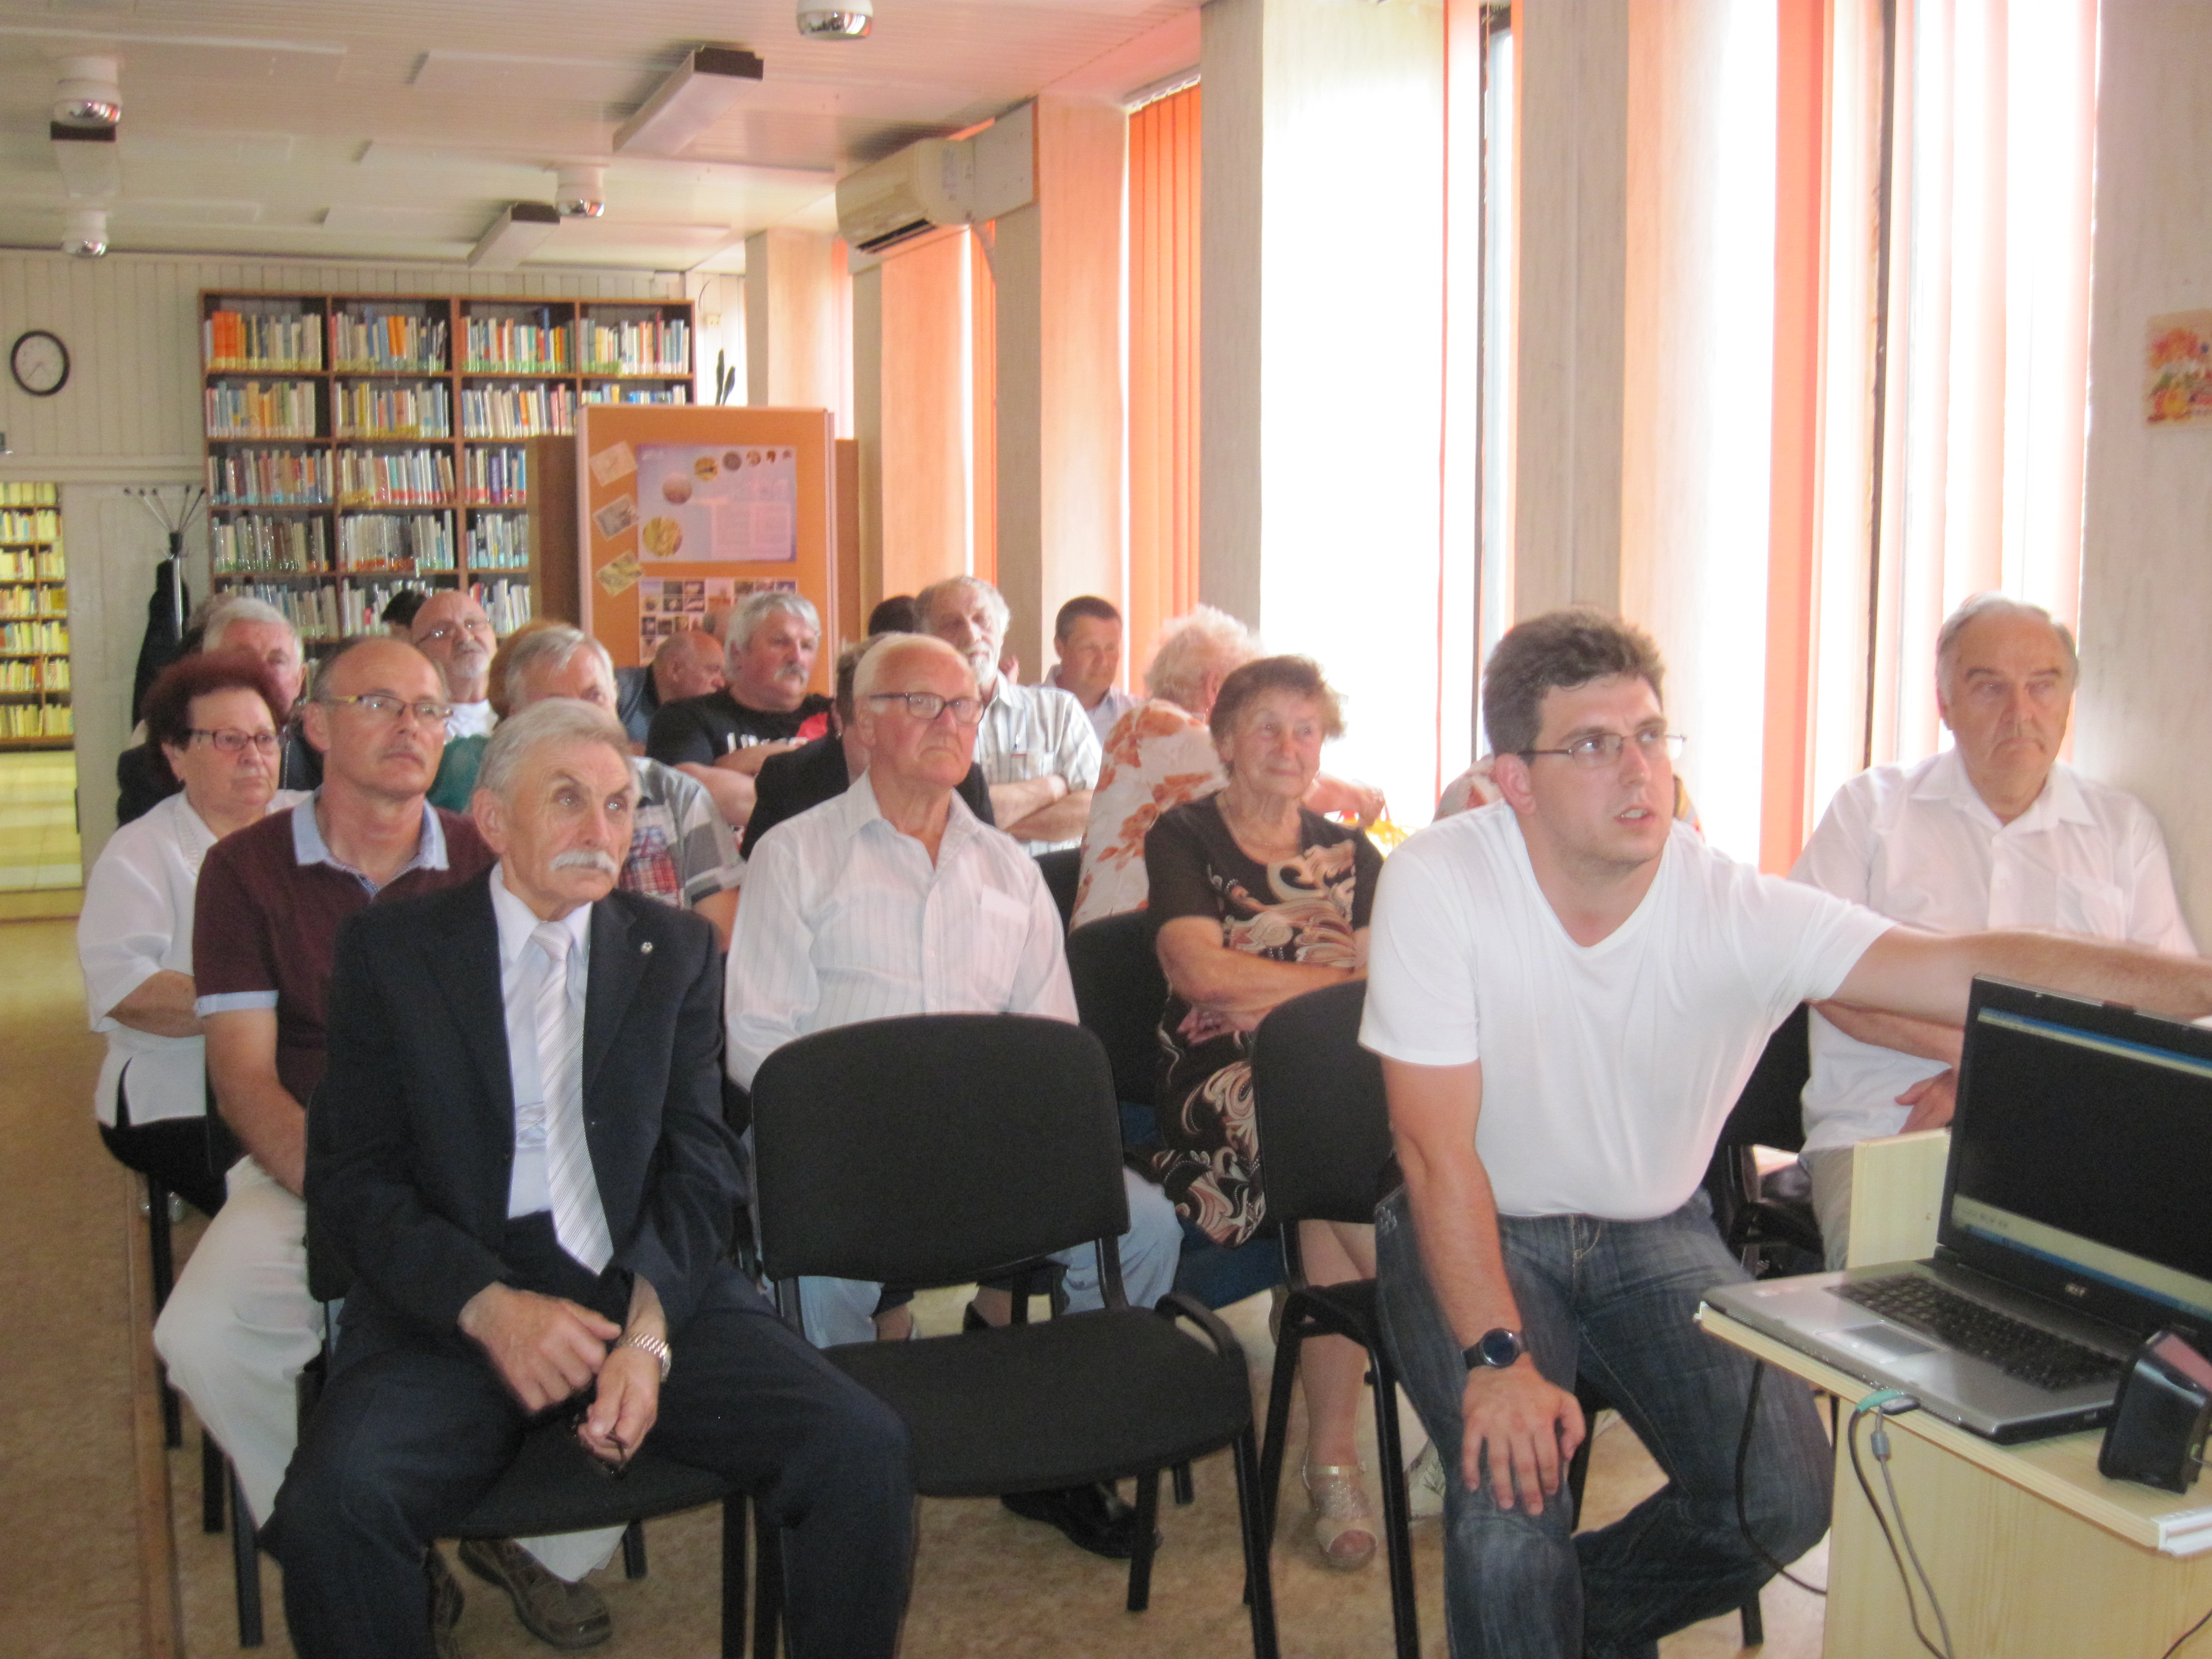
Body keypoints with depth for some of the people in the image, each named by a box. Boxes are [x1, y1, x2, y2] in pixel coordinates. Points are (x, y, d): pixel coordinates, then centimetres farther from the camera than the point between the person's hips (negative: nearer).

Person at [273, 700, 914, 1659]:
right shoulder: (390, 952, 7)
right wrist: (488, 1306, -16)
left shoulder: (677, 952, 12)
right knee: (335, 1498, -31)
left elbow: (698, 1167, 6)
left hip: (654, 1290, 2)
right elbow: (350, 1182, 1)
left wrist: (649, 1328, -13)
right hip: (454, 1307, -1)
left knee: (864, 1451, -21)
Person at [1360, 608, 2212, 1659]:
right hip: (1478, 1229, -3)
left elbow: (1968, 968, -27)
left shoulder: (1739, 911, -16)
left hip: (1654, 1230, 3)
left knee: (1787, 1498, -8)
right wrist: (1497, 1357, -28)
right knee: (1512, 1490, -25)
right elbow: (1437, 1147, -21)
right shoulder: (1438, 884, -21)